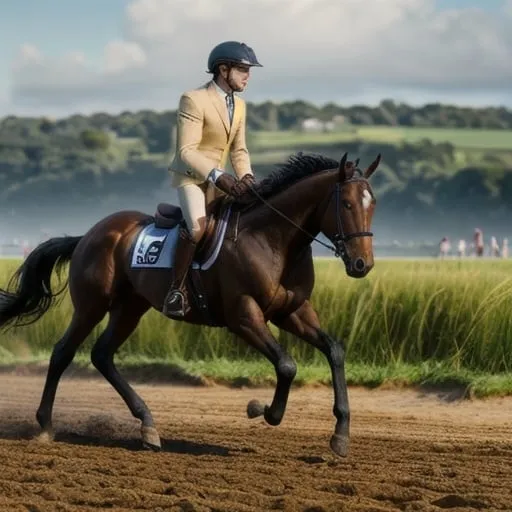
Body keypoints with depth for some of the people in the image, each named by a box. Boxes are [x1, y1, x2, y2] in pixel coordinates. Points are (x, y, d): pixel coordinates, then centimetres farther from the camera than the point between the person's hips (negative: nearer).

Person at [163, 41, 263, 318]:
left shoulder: (238, 105, 8)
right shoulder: (193, 100, -18)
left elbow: (239, 150, 12)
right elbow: (186, 151, -22)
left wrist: (246, 176, -8)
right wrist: (218, 177, -32)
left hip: (220, 178, 8)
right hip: (191, 176, -8)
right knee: (197, 226, -30)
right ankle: (176, 289, -19)